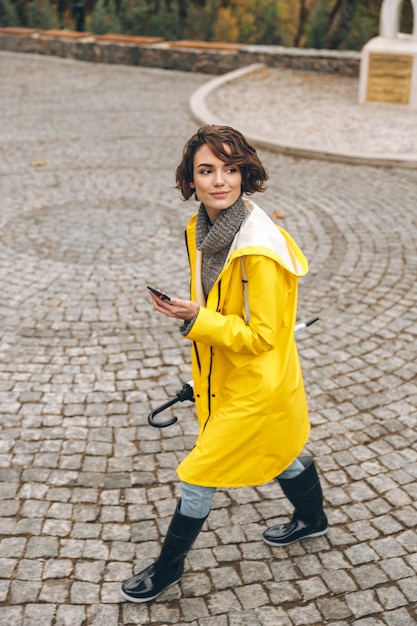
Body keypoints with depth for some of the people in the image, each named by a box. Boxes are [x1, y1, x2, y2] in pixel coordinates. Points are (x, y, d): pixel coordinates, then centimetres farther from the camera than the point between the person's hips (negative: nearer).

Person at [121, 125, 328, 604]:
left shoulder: (259, 250, -31)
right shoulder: (201, 229, -5)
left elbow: (262, 335, -25)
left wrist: (197, 319, -32)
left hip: (255, 387, -8)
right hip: (223, 378, 8)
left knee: (199, 474, 4)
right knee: (279, 455, 28)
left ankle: (169, 565, 28)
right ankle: (312, 520, 54)